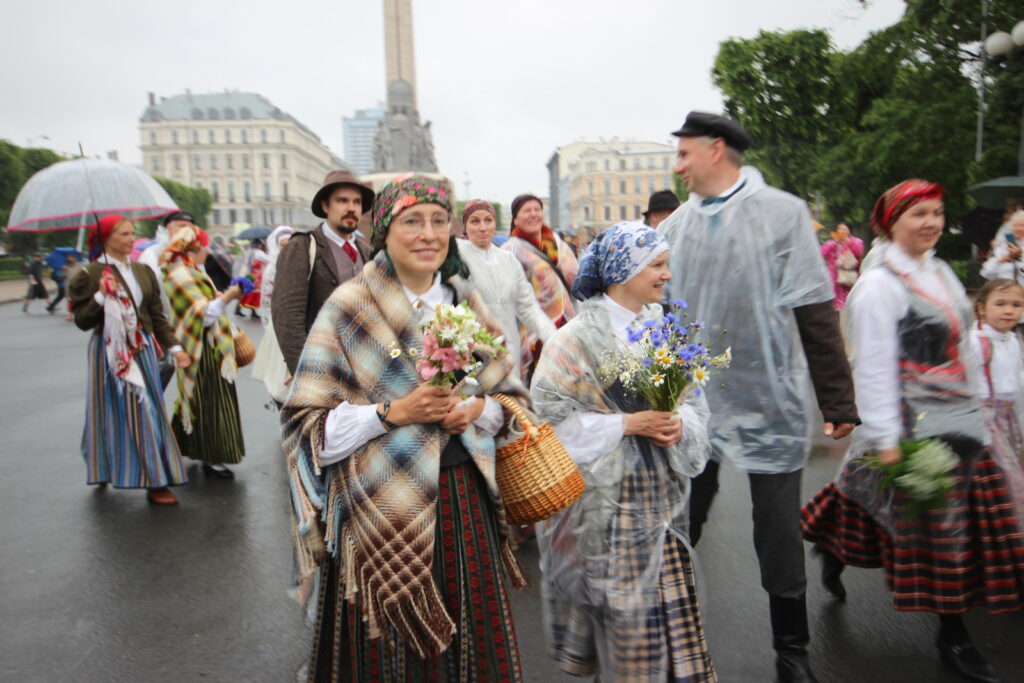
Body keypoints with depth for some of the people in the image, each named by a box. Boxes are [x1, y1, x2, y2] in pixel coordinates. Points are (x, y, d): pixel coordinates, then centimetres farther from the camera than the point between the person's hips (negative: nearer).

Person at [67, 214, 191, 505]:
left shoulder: (142, 271, 8)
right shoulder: (90, 275, -4)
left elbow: (157, 316, 9)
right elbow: (82, 321, -6)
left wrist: (174, 347, 3)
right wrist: (101, 296, -20)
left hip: (141, 350, 4)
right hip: (110, 352, -4)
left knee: (148, 408, 5)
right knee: (115, 410, -2)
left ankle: (156, 481, 14)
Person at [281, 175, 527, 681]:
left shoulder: (466, 303, 5)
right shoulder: (349, 306, -8)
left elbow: (510, 397, 11)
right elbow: (309, 424, -9)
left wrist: (477, 408, -10)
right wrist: (392, 413, -20)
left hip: (463, 500, 4)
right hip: (383, 507, -4)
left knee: (470, 640, 14)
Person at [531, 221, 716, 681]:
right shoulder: (579, 336, -12)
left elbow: (691, 399, 12)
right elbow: (552, 415, -15)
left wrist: (680, 423, -10)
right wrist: (627, 424, -18)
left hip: (661, 491, 5)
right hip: (609, 494, -5)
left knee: (668, 600, 11)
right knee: (624, 600, 5)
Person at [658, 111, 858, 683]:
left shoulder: (783, 213, -4)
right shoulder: (676, 225, 7)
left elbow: (816, 313, -5)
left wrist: (838, 401, -5)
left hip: (769, 402, -3)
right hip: (691, 400, 3)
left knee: (779, 533, 10)